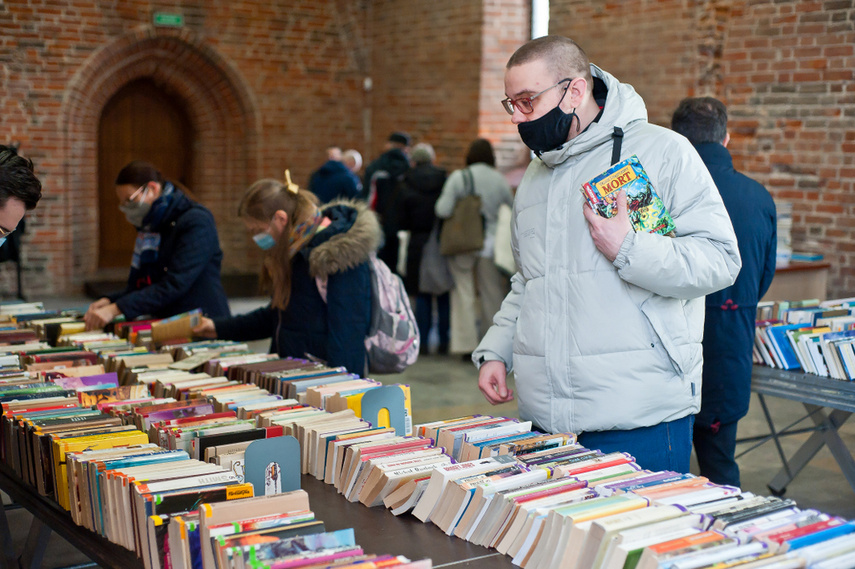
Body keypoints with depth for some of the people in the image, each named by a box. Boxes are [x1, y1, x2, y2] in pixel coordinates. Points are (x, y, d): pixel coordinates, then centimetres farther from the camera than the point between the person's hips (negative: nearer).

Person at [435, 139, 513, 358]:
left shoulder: (458, 177, -7)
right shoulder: (500, 180, -1)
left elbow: (442, 210, -12)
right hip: (490, 243, 2)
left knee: (463, 292, 5)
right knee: (492, 294, 11)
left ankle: (467, 343, 2)